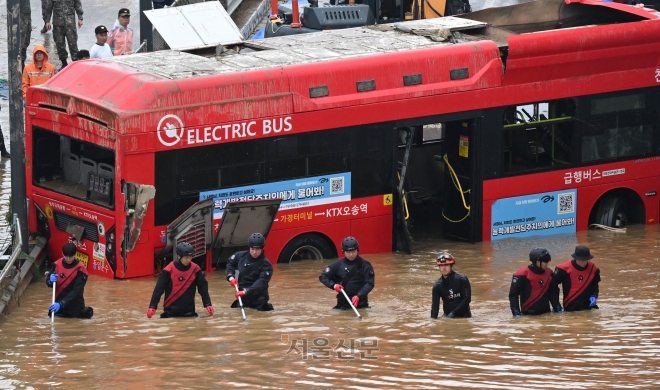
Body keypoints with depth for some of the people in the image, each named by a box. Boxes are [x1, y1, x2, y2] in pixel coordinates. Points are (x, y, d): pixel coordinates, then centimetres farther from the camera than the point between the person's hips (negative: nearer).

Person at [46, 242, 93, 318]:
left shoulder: (80, 269, -19)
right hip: (59, 299, 4)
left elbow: (76, 291, -23)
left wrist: (61, 303, -33)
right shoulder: (57, 264, -6)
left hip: (75, 303, -4)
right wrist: (51, 281, -25)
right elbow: (48, 282, 2)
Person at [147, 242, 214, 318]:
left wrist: (208, 304, -2)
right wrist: (152, 307, -14)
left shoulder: (195, 269, -2)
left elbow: (203, 287, 5)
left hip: (189, 311, 2)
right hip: (171, 311, -2)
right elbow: (159, 289, -8)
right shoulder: (168, 270, -10)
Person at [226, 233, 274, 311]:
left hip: (258, 298, -4)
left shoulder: (266, 264, -17)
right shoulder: (241, 256, -3)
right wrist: (230, 276, 0)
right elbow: (230, 262, 18)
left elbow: (261, 282, -29)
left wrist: (246, 291, -42)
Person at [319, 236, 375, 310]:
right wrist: (333, 285, -12)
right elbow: (323, 277, 6)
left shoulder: (364, 265, -4)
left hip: (360, 303, -1)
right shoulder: (338, 264, 1)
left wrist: (358, 296, -23)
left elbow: (369, 284, -9)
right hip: (343, 303, 1)